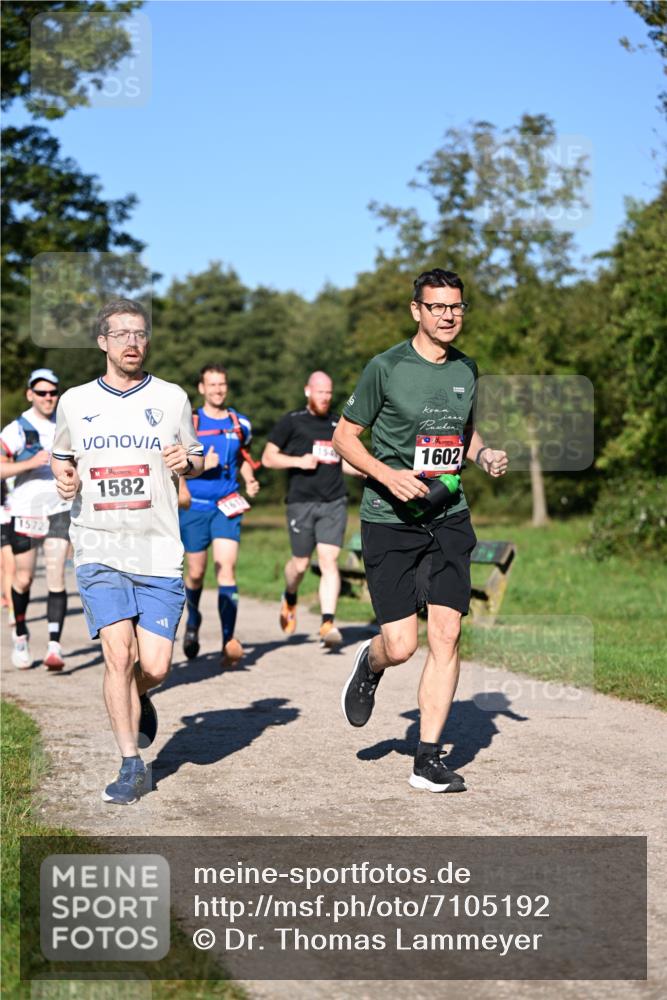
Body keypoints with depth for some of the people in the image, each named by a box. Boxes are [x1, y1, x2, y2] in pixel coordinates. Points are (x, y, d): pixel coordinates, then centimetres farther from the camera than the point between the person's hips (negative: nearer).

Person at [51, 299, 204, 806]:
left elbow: (196, 459, 16)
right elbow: (61, 457, 23)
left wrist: (187, 462, -7)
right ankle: (132, 764, 0)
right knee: (120, 654, -13)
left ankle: (137, 697, 34)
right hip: (99, 549, 0)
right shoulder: (75, 402, 7)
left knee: (155, 666, -3)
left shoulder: (171, 398, 6)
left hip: (159, 552, 0)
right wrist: (63, 478, 1)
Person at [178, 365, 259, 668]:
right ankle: (193, 622, 39)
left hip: (228, 506, 1)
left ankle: (229, 642, -20)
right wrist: (201, 465, -17)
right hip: (194, 506, -1)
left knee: (227, 568, -15)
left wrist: (250, 482, 5)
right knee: (195, 573, 8)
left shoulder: (240, 424, 8)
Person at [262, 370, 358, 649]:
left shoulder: (338, 423, 15)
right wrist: (298, 461, -13)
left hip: (334, 503, 2)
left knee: (329, 560, -10)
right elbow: (268, 457, 2)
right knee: (301, 563, 6)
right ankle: (290, 599, 39)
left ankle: (328, 624, -13)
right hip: (301, 502, -2)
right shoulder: (292, 421, 2)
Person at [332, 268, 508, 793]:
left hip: (449, 517, 4)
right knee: (400, 646, -7)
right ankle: (370, 664, 32)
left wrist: (485, 454, 2)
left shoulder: (467, 370, 8)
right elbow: (344, 436, -2)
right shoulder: (385, 367, -8)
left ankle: (428, 759, 5)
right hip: (389, 519, -4)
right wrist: (388, 475, -17)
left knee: (447, 634, -5)